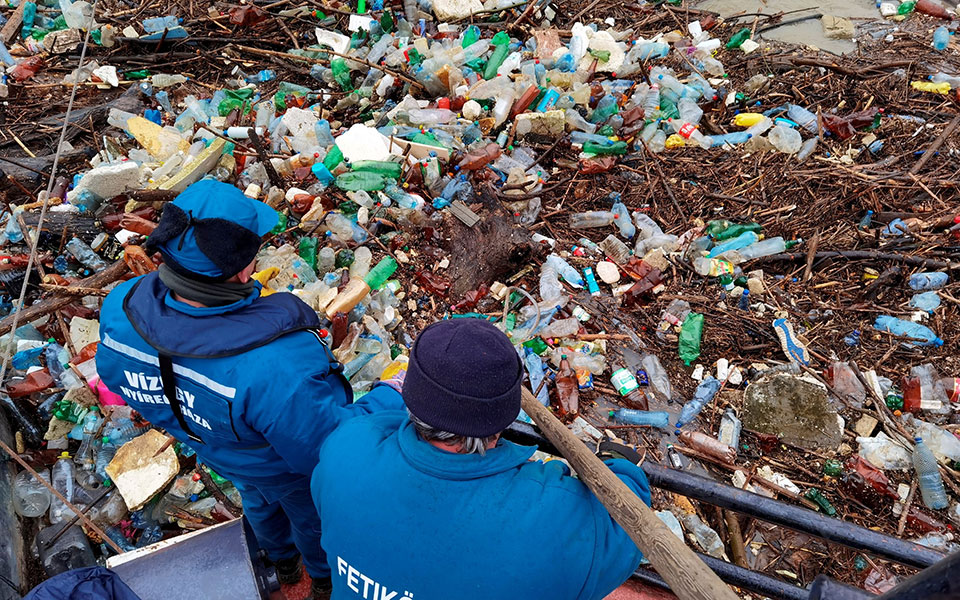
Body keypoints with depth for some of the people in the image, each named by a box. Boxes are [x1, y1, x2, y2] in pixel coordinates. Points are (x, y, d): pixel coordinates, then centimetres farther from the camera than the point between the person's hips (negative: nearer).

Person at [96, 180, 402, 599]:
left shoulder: (122, 311, -30)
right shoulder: (277, 367, -50)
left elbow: (116, 376, -7)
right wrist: (393, 399, -23)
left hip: (212, 449, 6)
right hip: (284, 467, -5)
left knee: (259, 500, 39)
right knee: (315, 515, 30)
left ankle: (283, 560, 73)